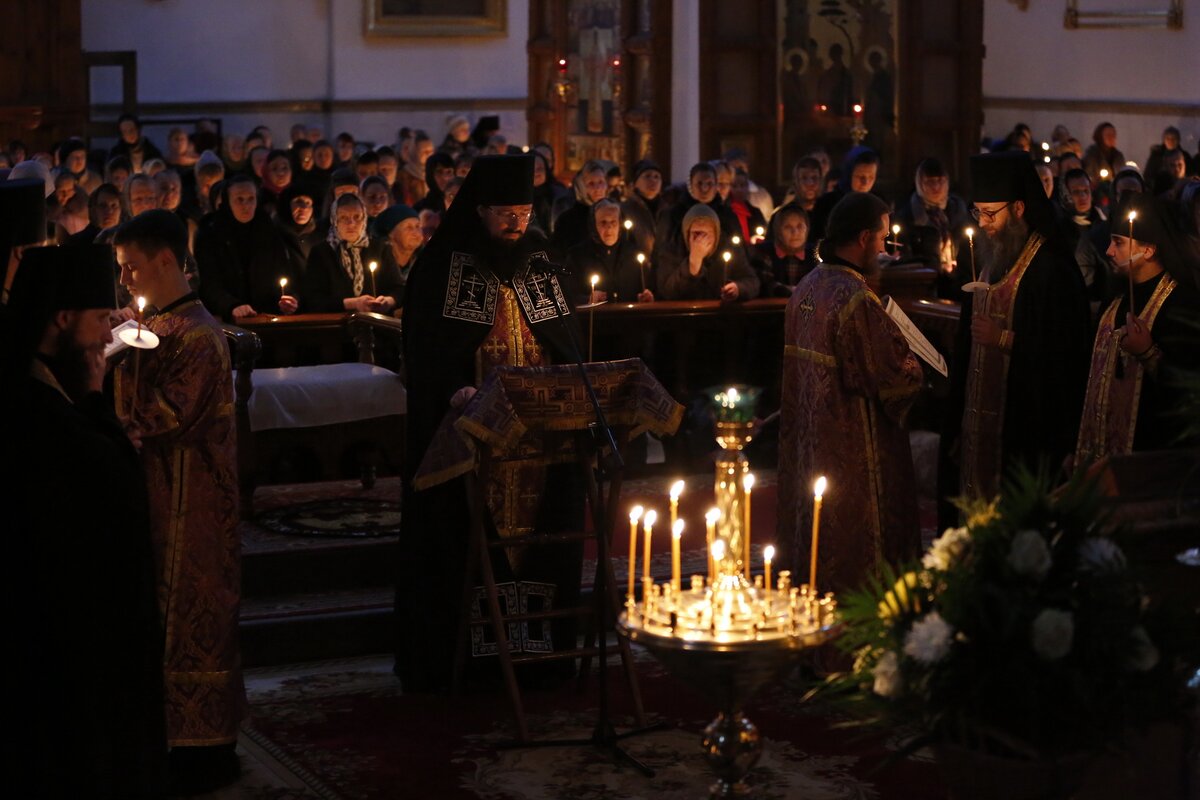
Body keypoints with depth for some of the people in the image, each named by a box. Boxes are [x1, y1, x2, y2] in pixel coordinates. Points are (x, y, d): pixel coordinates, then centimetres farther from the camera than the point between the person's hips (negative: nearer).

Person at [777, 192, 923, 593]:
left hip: (807, 438, 9)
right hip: (854, 448, -9)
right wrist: (917, 371, 1)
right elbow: (895, 376, -21)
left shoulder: (807, 288, 4)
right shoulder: (856, 300, -23)